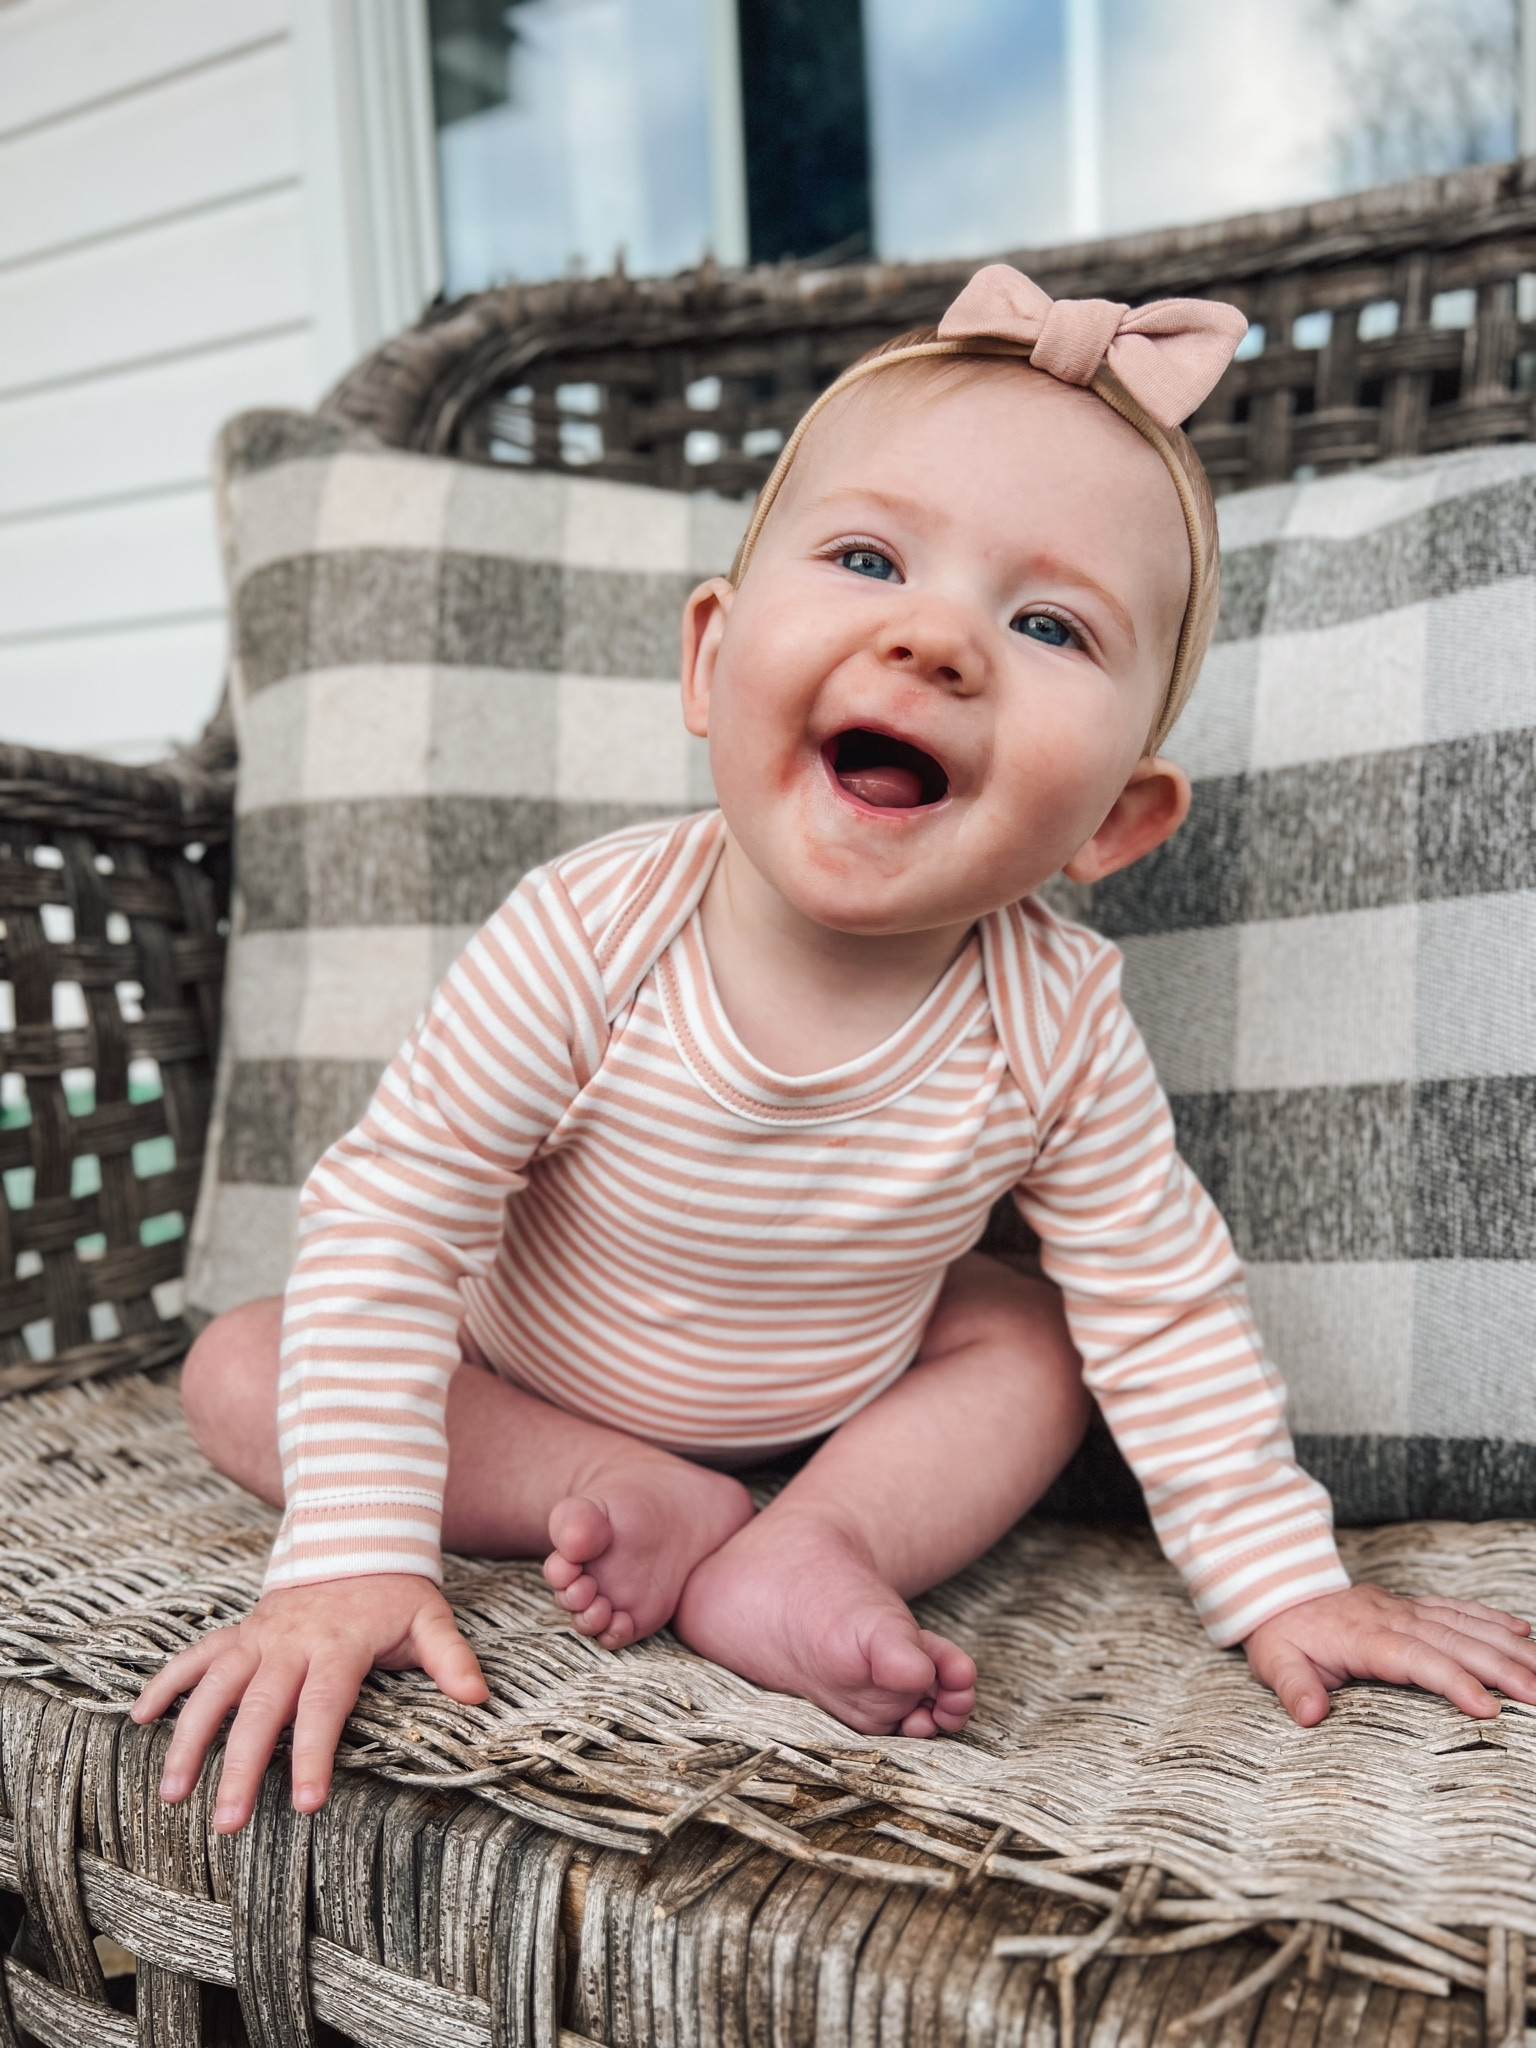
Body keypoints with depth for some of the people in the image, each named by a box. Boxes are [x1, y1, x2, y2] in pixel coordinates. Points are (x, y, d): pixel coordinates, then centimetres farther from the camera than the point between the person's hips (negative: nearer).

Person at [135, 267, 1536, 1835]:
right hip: (522, 1376, -1)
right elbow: (387, 1229, -26)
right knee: (235, 1371, -14)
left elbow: (1168, 1318, -14)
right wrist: (353, 1557, -31)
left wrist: (1283, 1588, -14)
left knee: (1034, 1346, -12)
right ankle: (658, 1509, -19)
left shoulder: (1055, 1028, -27)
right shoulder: (589, 940, -34)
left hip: (833, 1400, 2)